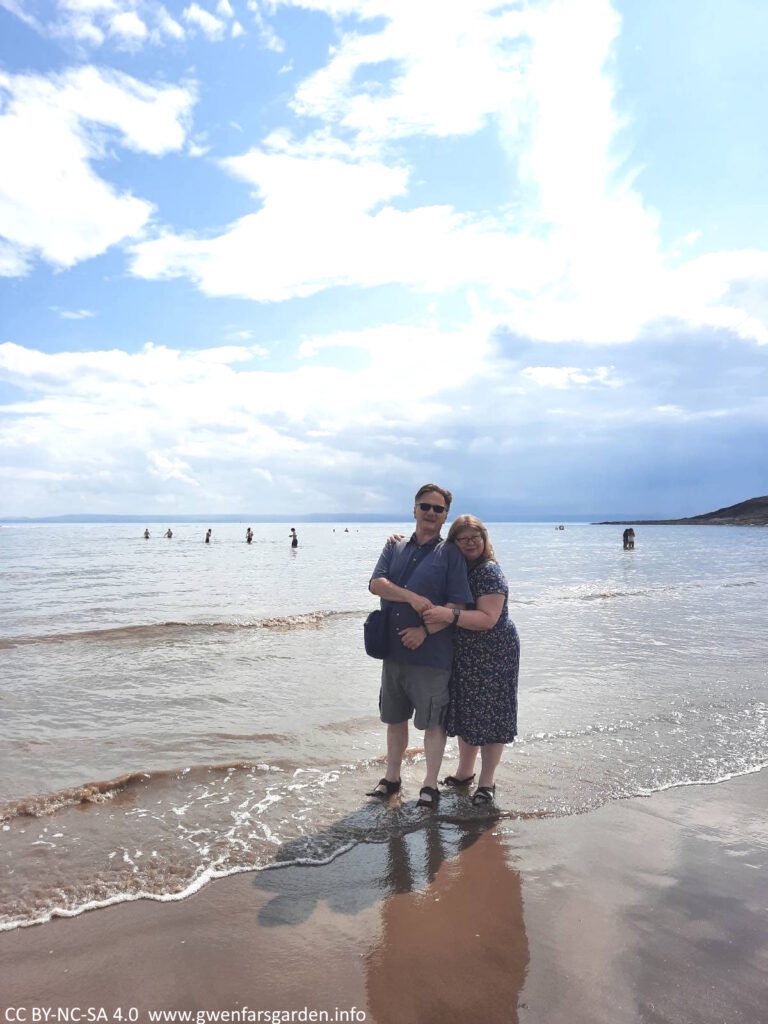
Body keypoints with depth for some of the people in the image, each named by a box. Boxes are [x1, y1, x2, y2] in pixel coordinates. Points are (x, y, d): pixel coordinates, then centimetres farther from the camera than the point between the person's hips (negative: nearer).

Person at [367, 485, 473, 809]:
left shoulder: (451, 553, -2)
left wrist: (425, 630, -18)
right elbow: (376, 583, -5)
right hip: (393, 649, 5)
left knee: (433, 721, 6)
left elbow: (457, 604, -9)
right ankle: (391, 777, 33)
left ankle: (430, 785, 22)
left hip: (431, 654, -4)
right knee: (395, 718, 17)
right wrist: (411, 597, -19)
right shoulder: (394, 547, 9)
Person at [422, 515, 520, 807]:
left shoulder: (489, 572, -17)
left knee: (489, 715, 3)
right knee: (465, 713, 17)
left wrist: (450, 616, -38)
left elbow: (488, 619, -26)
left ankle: (487, 782, 18)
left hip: (494, 656, -7)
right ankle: (464, 772, 35)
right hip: (464, 655, 7)